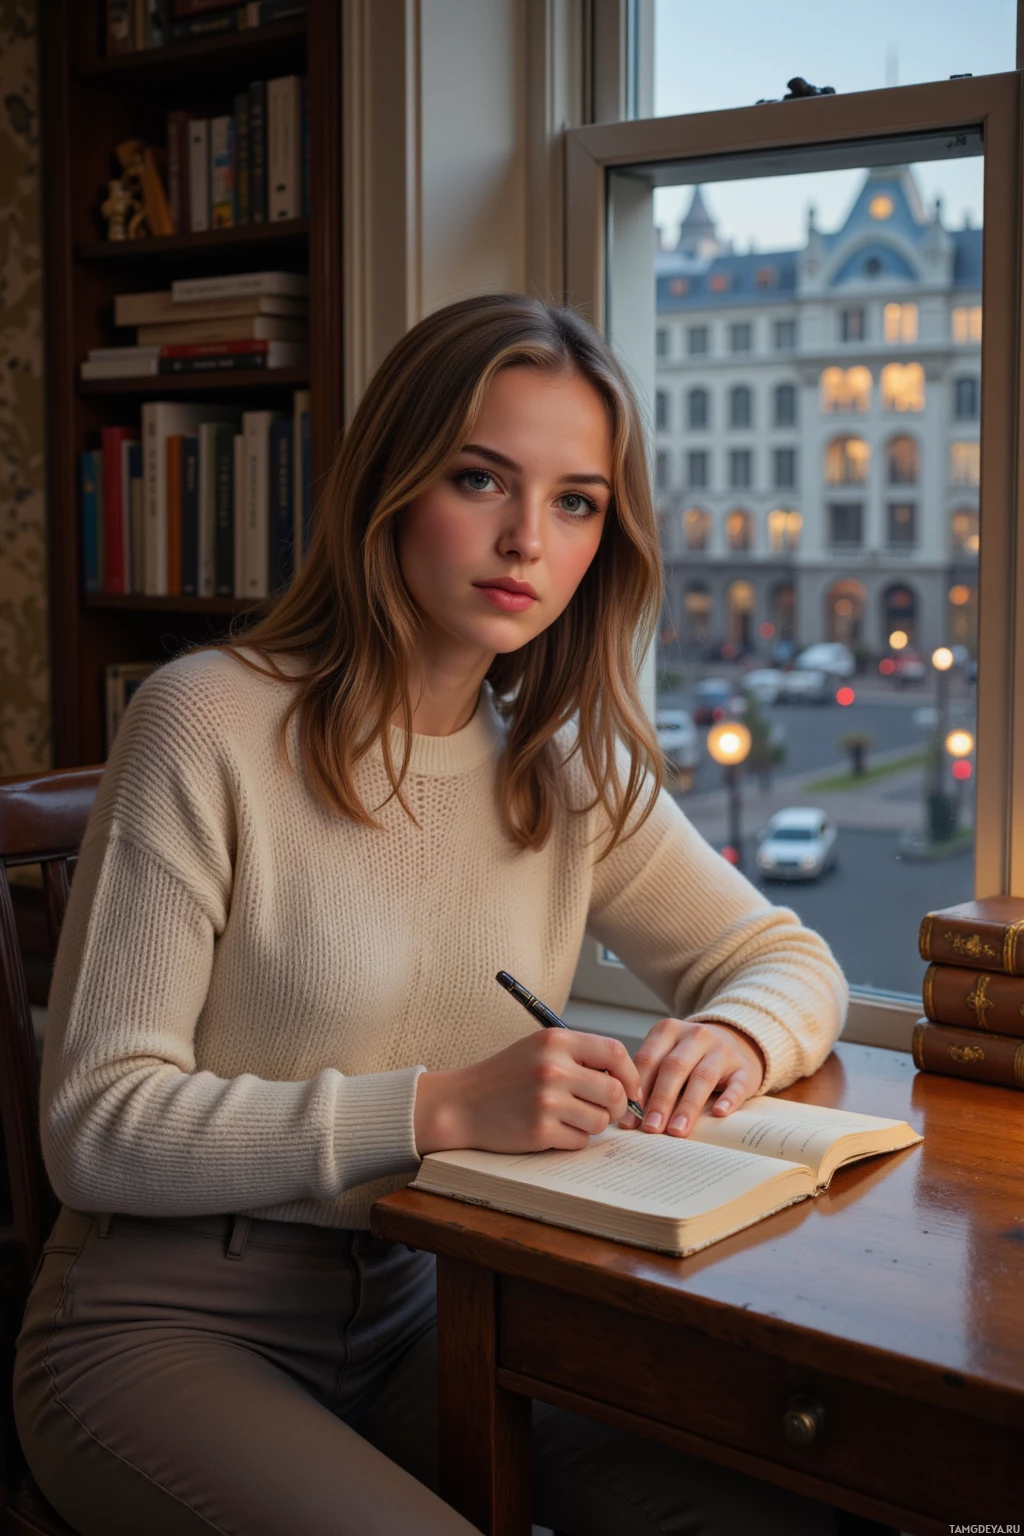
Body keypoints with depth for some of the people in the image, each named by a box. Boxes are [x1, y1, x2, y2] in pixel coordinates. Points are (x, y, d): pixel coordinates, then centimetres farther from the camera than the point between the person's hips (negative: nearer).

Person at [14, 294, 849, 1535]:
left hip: (421, 1314, 5)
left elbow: (789, 959, 13)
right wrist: (440, 1106, -27)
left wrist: (733, 1037, -12)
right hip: (169, 1326, -4)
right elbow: (98, 1128, -16)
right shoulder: (209, 723, -14)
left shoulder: (572, 768, 4)